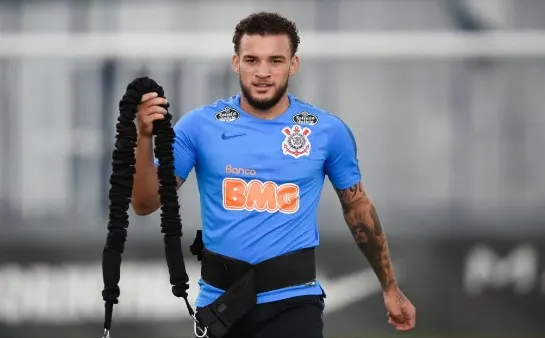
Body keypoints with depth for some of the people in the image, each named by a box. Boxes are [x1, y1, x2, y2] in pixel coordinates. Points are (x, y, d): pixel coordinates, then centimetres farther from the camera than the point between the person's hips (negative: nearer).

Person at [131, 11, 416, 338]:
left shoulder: (328, 131, -1)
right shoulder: (200, 126, -3)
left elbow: (358, 207, 11)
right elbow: (147, 203, -5)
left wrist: (390, 288, 15)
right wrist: (146, 137, -22)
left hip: (292, 301, -1)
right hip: (219, 301, 1)